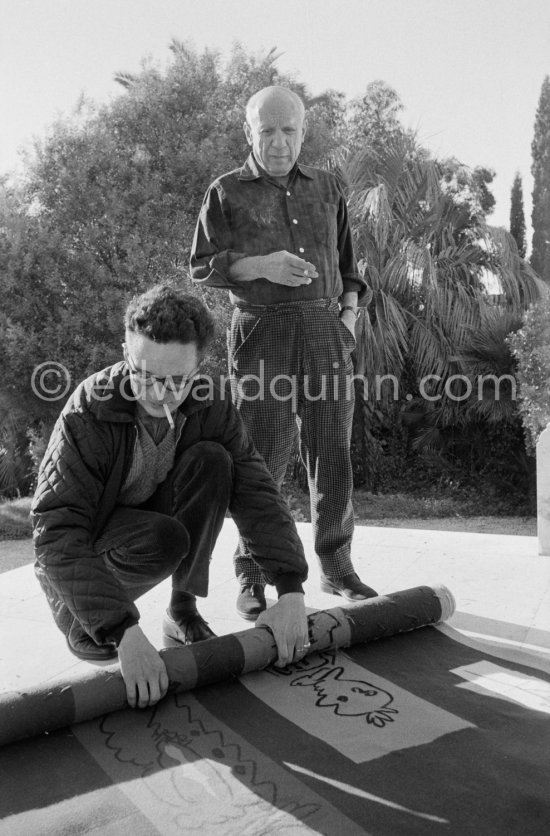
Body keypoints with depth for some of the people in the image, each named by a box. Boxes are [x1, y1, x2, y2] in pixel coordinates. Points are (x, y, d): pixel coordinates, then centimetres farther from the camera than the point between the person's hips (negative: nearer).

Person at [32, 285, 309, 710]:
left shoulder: (211, 405, -18)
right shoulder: (88, 412, -30)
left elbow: (257, 493, -21)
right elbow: (57, 532, -36)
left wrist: (291, 590, -33)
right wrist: (123, 631, -46)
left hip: (154, 513, 4)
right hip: (83, 542, -4)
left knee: (212, 461, -24)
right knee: (162, 540, -35)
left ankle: (183, 608, -7)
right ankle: (73, 611, -3)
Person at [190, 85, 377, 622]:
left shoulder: (326, 188, 18)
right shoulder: (227, 192, 8)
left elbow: (345, 260, 24)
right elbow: (201, 268, 2)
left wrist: (349, 311, 8)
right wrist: (260, 265, -14)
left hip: (324, 330, 3)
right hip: (261, 333, -3)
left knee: (332, 453, 3)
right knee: (263, 458, -3)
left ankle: (335, 566, 16)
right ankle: (252, 576, 10)